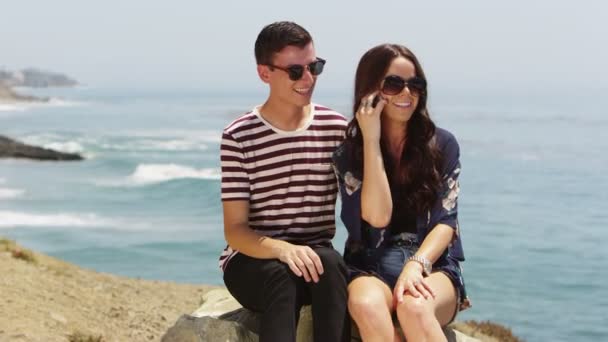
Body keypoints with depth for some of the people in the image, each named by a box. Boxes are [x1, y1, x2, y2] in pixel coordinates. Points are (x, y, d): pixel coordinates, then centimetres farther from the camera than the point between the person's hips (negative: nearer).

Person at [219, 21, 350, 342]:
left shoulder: (337, 128, 3)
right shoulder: (238, 137, -5)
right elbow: (235, 230, -10)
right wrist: (282, 248, -29)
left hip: (314, 257, 2)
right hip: (251, 260, -2)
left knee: (330, 264, -32)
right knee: (282, 277, -35)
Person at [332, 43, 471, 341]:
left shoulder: (442, 145, 7)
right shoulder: (348, 153, 5)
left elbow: (446, 221, 1)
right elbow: (378, 217, -10)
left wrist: (417, 264, -20)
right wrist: (371, 139, -10)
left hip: (432, 265, 0)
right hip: (371, 266, 0)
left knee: (414, 307, -36)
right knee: (367, 305, -37)